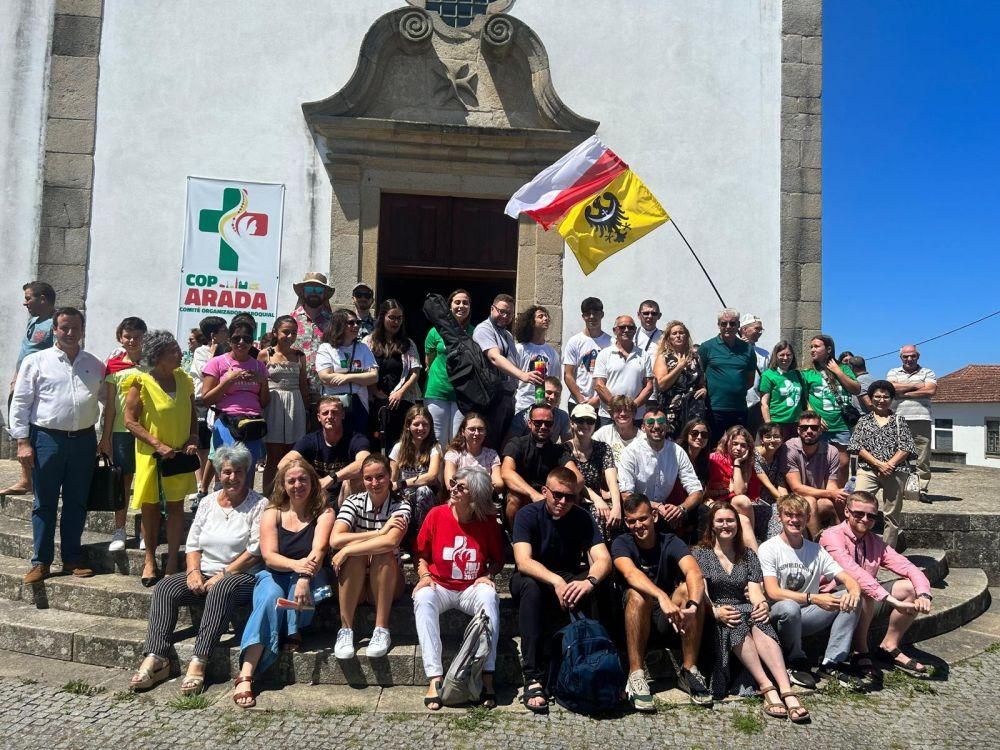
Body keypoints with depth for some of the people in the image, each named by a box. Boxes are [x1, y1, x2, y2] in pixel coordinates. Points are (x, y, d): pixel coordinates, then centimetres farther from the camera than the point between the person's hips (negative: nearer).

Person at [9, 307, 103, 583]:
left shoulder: (94, 365, 10)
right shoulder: (36, 361, 2)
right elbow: (20, 403, 0)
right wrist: (22, 441, -6)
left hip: (83, 439, 3)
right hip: (47, 438, -2)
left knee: (77, 503, 9)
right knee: (44, 503, 5)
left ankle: (72, 558, 21)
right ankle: (41, 562, 15)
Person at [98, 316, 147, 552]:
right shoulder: (114, 366, 4)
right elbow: (110, 404, 6)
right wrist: (106, 437, 5)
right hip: (122, 429, 1)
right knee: (123, 479, 7)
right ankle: (119, 531, 16)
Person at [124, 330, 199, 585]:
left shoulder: (184, 379, 2)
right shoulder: (141, 382, -11)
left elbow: (193, 414, 12)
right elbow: (130, 421, -11)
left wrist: (193, 440, -5)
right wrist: (159, 445, -18)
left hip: (180, 455, 3)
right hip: (151, 455, -3)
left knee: (176, 506, 5)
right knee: (150, 507, 7)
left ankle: (172, 561, 13)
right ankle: (150, 559, 24)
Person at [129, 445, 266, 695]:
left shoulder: (259, 504, -4)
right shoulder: (208, 502, 14)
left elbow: (254, 552, -10)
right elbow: (193, 544, 12)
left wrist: (222, 575, -14)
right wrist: (194, 572, -7)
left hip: (242, 576, -6)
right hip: (204, 574, 6)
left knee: (221, 589, -36)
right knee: (165, 588, -17)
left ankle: (198, 663, -38)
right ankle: (156, 658, -23)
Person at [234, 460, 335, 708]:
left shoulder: (323, 513, -2)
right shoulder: (272, 513, 3)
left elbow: (318, 550, -18)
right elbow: (269, 556, -9)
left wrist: (304, 578, -38)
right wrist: (296, 565, -31)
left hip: (310, 578, -1)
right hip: (274, 576, 1)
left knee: (308, 573, -35)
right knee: (270, 598, -32)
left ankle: (294, 632, -16)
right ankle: (245, 676, -40)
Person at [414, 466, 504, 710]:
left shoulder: (488, 521, -4)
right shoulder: (436, 515, -5)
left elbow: (498, 559, 9)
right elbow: (421, 554, 6)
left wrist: (487, 575, -10)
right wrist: (425, 575, -11)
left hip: (472, 589, 0)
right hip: (440, 588, 0)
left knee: (489, 596, -33)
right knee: (423, 597, -33)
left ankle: (487, 677, -30)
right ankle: (435, 679, -34)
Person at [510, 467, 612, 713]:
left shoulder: (582, 518, -7)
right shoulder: (528, 515, -14)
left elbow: (603, 559, -18)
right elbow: (523, 561, -28)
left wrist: (590, 580, -42)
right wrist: (556, 581, -46)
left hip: (570, 579, 2)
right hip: (534, 578, -2)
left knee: (600, 587, -29)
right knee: (531, 586, -37)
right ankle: (533, 677, -36)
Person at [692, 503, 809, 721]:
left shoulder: (748, 555, 19)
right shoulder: (700, 554, 9)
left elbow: (755, 589, 4)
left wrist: (762, 603, -20)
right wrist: (715, 611, -26)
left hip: (745, 611, 2)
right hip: (714, 619, -2)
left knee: (759, 620, -33)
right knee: (737, 623, -36)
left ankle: (786, 690, -47)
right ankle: (767, 688, -44)